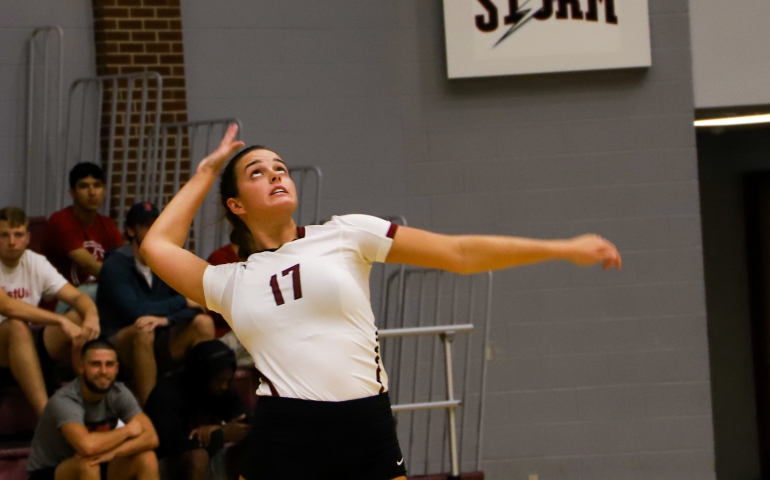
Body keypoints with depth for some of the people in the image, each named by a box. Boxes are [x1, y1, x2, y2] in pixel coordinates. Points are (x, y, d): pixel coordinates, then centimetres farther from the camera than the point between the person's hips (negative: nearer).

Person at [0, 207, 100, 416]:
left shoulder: (36, 263, 4)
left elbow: (77, 297, -3)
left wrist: (92, 316, -28)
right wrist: (61, 321, -36)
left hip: (29, 345, 5)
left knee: (80, 318, -17)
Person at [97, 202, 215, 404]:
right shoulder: (115, 265, -12)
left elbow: (194, 308, -6)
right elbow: (134, 311, -25)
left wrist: (166, 319, -27)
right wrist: (182, 302, -14)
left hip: (159, 349, 5)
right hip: (122, 347, -5)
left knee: (203, 323, -16)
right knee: (144, 329, -36)